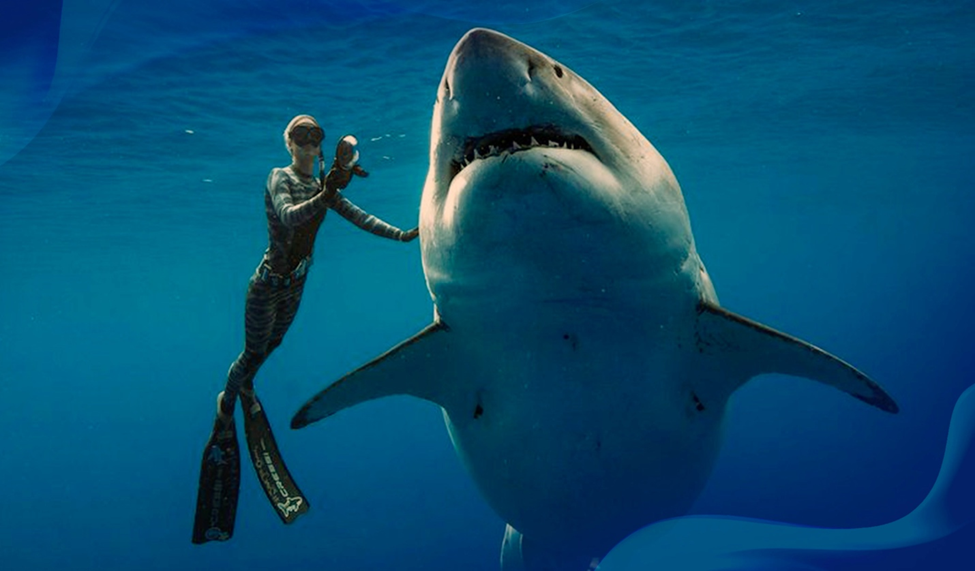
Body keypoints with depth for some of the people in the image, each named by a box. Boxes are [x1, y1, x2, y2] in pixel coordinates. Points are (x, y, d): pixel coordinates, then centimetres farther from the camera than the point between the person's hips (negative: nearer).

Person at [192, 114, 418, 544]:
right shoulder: (280, 178, -19)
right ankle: (225, 415, 21)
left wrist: (401, 235, -7)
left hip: (296, 285, 7)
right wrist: (327, 193, -56)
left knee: (271, 346, 23)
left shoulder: (322, 184, 2)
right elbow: (290, 216, -40)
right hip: (268, 283, -6)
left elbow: (358, 217, 1)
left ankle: (243, 388, 48)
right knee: (251, 353, 3)